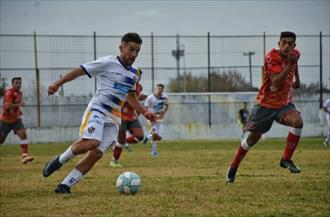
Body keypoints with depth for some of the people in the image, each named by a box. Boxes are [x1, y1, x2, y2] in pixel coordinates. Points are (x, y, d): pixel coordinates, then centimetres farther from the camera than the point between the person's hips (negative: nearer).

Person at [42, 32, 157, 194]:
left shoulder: (133, 74, 16)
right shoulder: (108, 63, -6)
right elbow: (80, 70, -5)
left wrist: (144, 112, 19)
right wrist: (58, 83, -13)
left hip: (113, 119, 7)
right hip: (97, 109, -6)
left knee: (96, 154, -7)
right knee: (92, 142, -31)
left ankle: (65, 185, -2)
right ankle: (58, 161, -8)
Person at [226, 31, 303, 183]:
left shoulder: (295, 54, -2)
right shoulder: (272, 57, -22)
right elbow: (276, 83, -33)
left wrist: (297, 78, 25)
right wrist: (289, 65, -40)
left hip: (285, 104, 4)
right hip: (266, 104, -4)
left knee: (297, 122, -26)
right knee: (253, 138, 6)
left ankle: (286, 159, -12)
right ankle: (233, 167, 26)